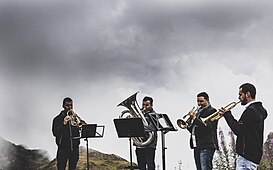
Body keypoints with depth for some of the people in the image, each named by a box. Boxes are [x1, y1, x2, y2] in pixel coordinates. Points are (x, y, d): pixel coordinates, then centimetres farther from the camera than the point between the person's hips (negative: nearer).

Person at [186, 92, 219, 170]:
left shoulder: (211, 111, -2)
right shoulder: (198, 112, 23)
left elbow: (208, 127, -17)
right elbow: (193, 130, 22)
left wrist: (195, 118, -17)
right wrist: (188, 126, 1)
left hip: (207, 146, -8)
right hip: (197, 146, 8)